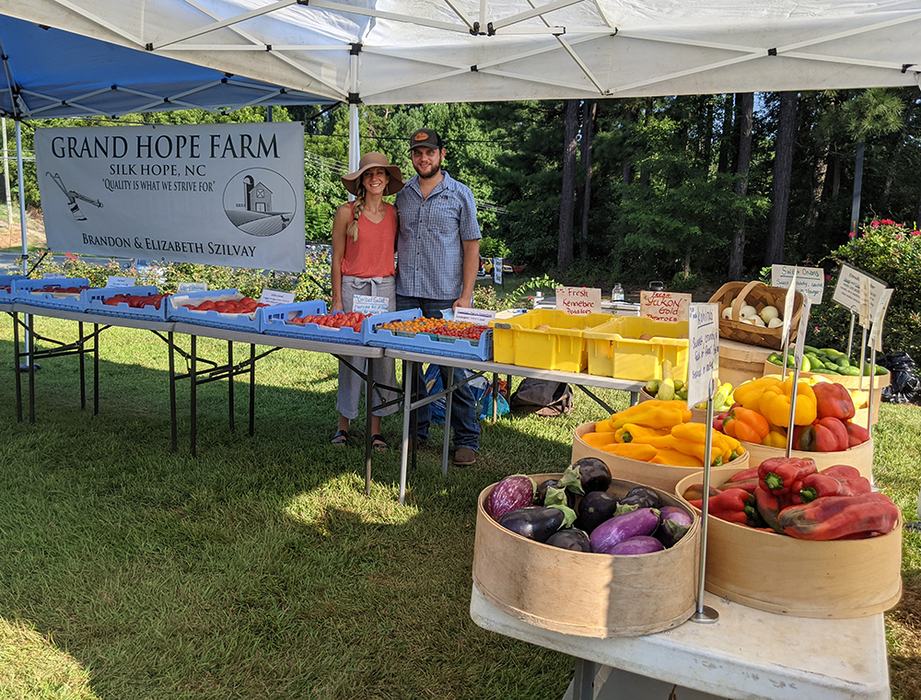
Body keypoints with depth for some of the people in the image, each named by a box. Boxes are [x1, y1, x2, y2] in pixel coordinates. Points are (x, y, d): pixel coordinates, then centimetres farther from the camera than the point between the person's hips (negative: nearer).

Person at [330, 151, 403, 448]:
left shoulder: (394, 213, 8)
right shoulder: (346, 213, -1)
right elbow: (337, 259, 0)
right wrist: (337, 300, -4)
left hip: (385, 289, 3)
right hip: (352, 288, -3)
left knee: (384, 356, 4)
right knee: (351, 355, 0)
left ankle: (376, 428, 15)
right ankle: (344, 424, 16)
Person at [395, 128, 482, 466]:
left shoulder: (460, 194, 2)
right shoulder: (403, 194, 12)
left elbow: (471, 245, 1)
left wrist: (466, 295, -7)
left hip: (445, 297, -4)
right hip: (406, 295, 4)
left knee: (452, 370, -3)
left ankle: (467, 440, 7)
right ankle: (416, 431, 22)